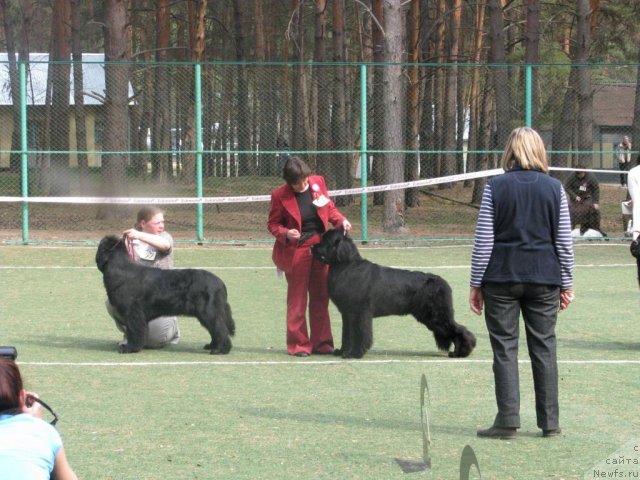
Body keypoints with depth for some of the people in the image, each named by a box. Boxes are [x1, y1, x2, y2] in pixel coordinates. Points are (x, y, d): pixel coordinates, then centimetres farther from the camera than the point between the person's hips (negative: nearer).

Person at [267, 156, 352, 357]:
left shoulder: (318, 182, -2)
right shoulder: (280, 195, -12)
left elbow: (330, 208, 12)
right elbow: (273, 224, -3)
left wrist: (341, 220, -7)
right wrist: (286, 233, -22)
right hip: (296, 251, -4)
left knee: (320, 298, 10)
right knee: (297, 300, 2)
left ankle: (320, 342, 18)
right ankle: (298, 344, 9)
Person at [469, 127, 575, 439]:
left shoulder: (495, 188, -3)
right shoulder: (554, 188, 2)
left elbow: (483, 240, -3)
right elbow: (564, 241, 4)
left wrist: (476, 284, 3)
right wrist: (566, 284, 12)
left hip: (501, 278, -2)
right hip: (544, 279, 2)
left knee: (504, 349, 2)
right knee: (544, 348, 8)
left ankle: (507, 422, -2)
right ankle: (550, 422, 10)